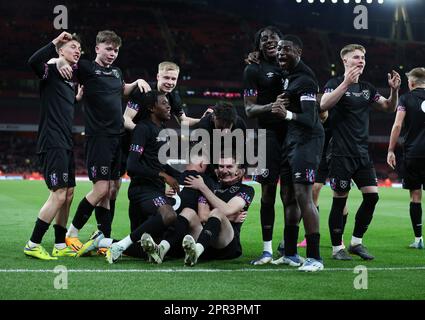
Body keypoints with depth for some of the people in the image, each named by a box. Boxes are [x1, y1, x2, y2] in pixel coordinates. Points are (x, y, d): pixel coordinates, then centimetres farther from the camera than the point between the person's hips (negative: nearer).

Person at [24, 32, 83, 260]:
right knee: (59, 194, -13)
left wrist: (79, 97, 17)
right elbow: (33, 61, -28)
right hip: (52, 143, -9)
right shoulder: (51, 70, -6)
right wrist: (54, 42, -23)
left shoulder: (72, 77, 18)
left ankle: (60, 245, 19)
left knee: (68, 194, 11)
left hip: (65, 144, 9)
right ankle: (33, 245, -6)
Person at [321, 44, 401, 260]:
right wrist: (346, 83, -30)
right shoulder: (335, 83, -4)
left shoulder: (367, 88, 14)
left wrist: (394, 90, -1)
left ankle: (356, 243, 13)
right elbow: (324, 105, -22)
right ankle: (337, 248, 10)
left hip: (362, 153, 6)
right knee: (340, 200, -1)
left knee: (372, 196, -1)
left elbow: (389, 107, 18)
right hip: (341, 153, -6)